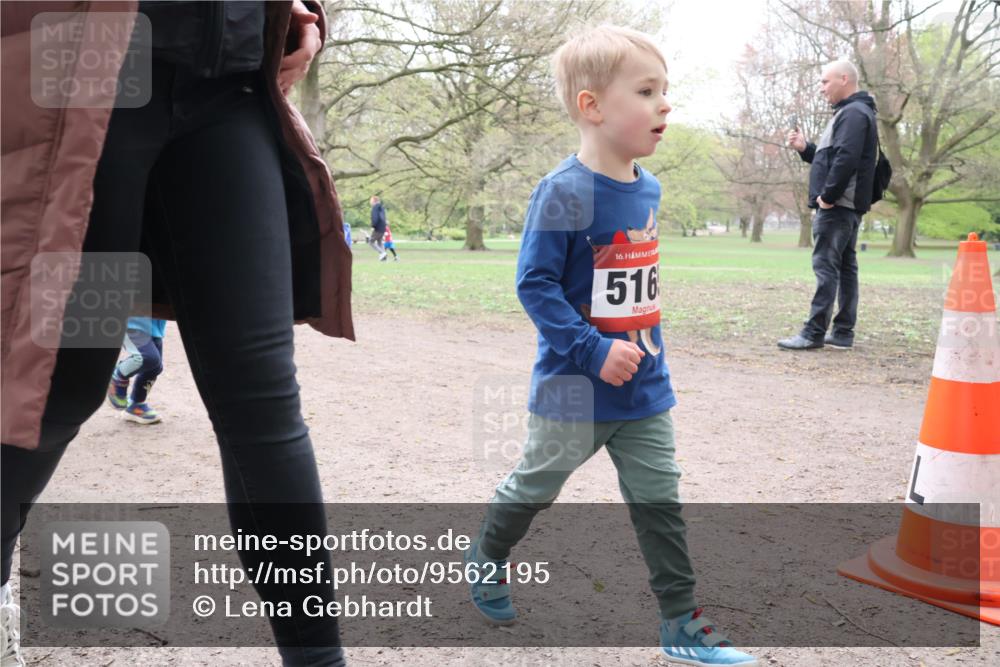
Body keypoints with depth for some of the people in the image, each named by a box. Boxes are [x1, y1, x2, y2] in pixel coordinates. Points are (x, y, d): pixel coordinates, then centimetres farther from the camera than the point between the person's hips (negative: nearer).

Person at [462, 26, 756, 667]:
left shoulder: (647, 188, 3)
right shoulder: (563, 193, -20)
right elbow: (535, 283, -21)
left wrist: (646, 344, 16)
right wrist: (593, 350, -25)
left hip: (645, 385, 6)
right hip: (575, 389, -6)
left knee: (659, 499, 9)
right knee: (536, 484, 15)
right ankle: (486, 558, 43)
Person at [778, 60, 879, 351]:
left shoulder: (853, 113, -11)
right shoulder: (850, 113, 22)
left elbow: (846, 158, -24)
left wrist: (828, 195, -20)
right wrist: (805, 148, 10)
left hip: (837, 206, -11)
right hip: (847, 205, 11)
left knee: (826, 266, -10)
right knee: (845, 266, 9)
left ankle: (814, 333, -10)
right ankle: (843, 333, 13)